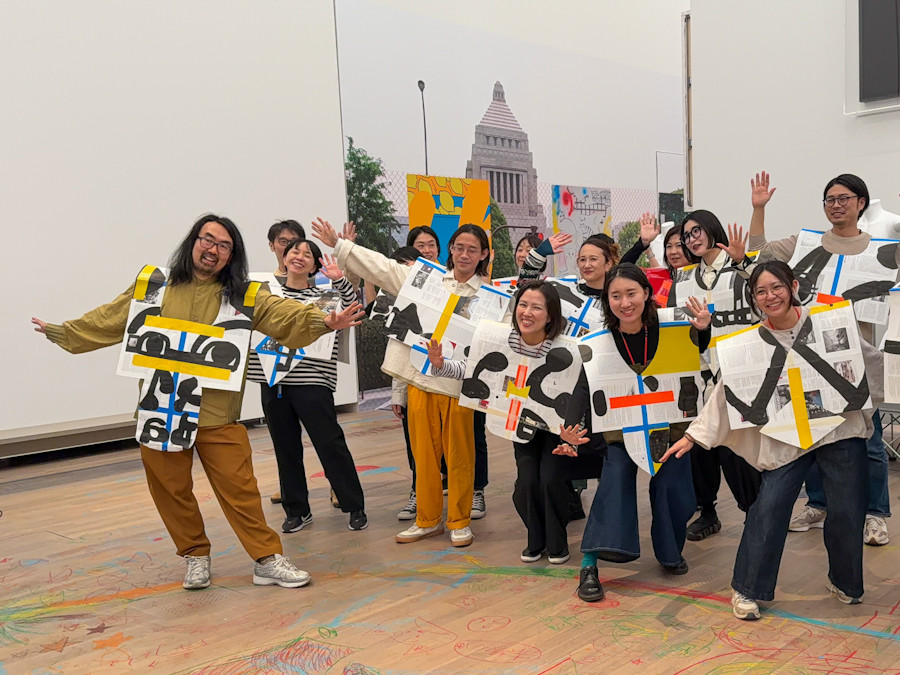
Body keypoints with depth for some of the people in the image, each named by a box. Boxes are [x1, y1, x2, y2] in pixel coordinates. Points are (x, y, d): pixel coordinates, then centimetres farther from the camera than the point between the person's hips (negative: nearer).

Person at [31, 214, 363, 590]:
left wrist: (324, 321, -26)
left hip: (217, 416, -1)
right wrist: (61, 332, 16)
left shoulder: (242, 297, 3)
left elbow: (284, 314, -10)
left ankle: (267, 560, 9)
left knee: (239, 488, -3)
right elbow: (107, 320, 16)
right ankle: (195, 557, 29)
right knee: (171, 490, 10)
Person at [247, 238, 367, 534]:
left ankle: (355, 507, 9)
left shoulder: (322, 296, 3)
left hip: (312, 382, -3)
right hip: (273, 382, 4)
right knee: (286, 448, 11)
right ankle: (296, 509, 24)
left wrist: (339, 280, -20)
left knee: (330, 444, -3)